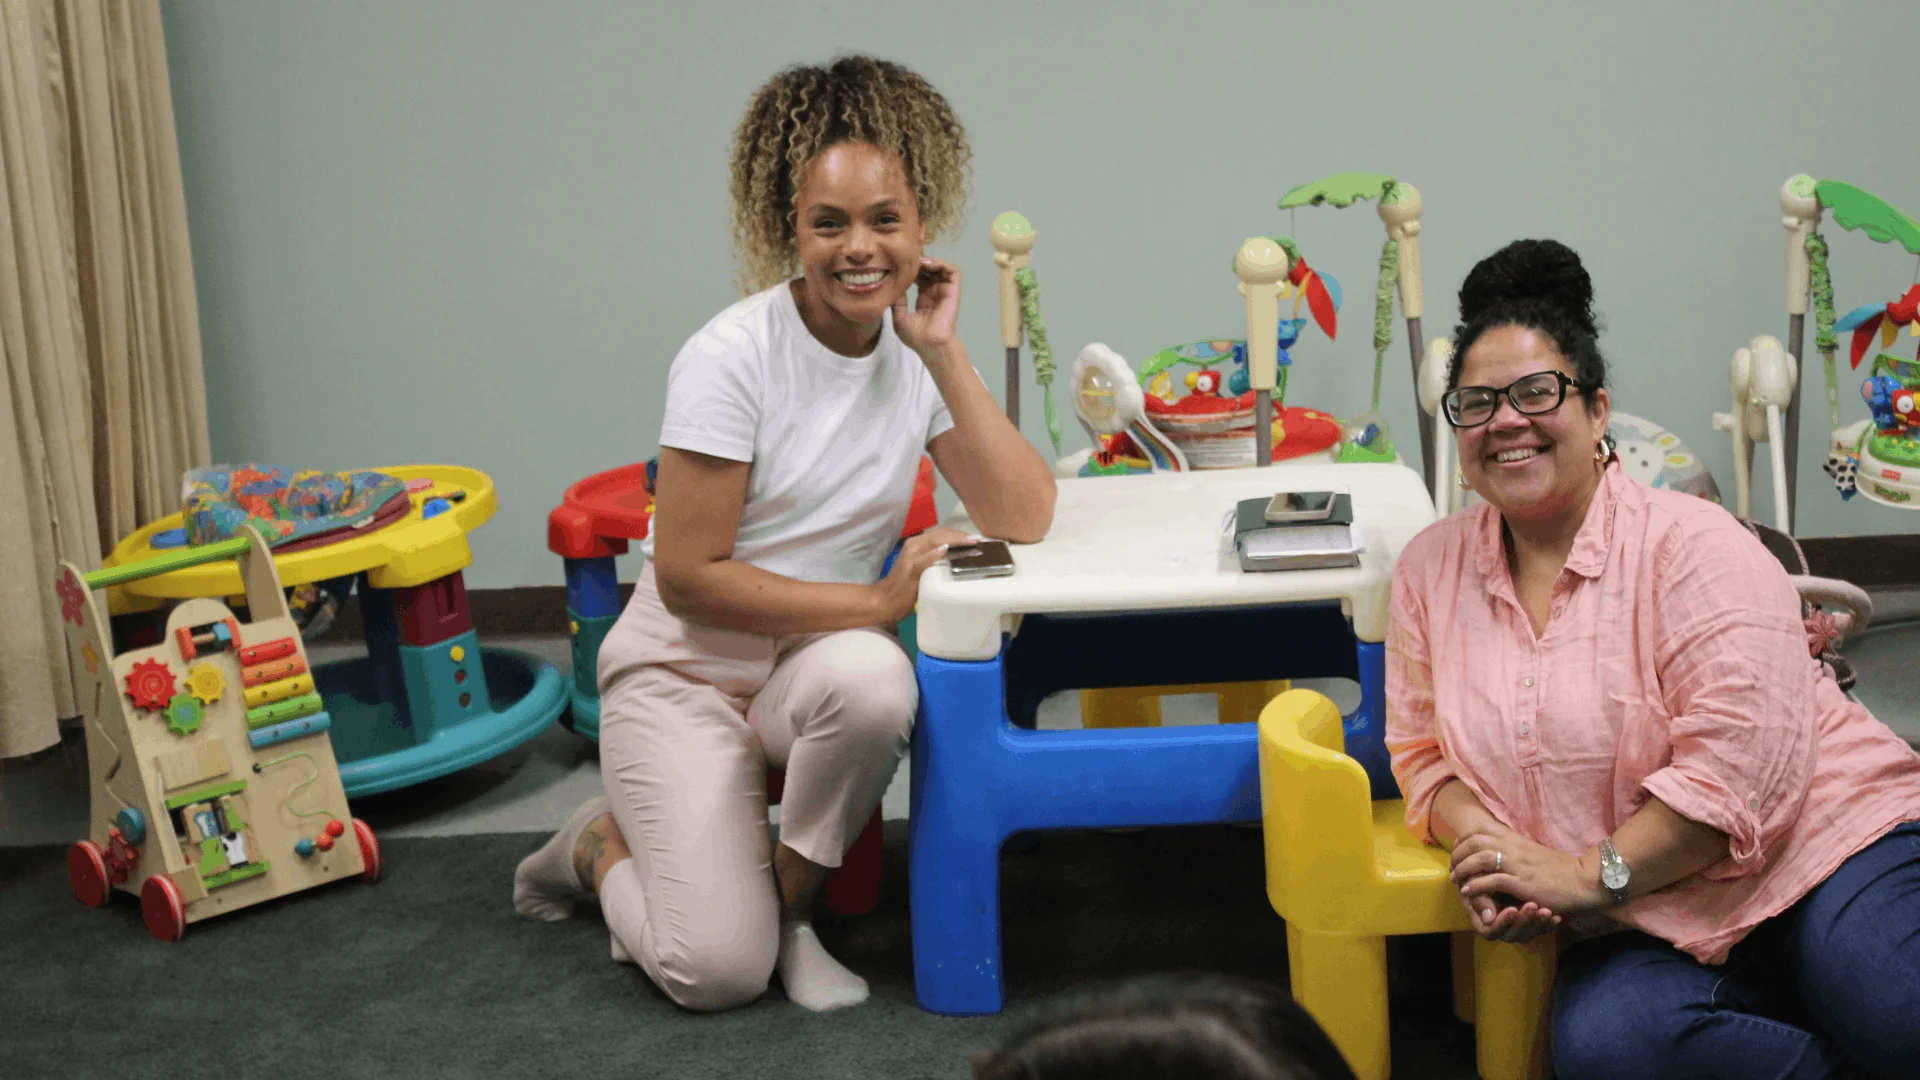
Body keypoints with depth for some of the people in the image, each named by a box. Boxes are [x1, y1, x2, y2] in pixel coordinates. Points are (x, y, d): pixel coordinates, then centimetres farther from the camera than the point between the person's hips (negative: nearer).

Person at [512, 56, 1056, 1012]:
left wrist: (944, 355, -18)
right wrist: (876, 599, -21)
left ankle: (791, 902, -7)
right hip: (683, 672, -4)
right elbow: (688, 576, -18)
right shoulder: (732, 358, -18)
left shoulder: (918, 352, -3)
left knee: (872, 680, -35)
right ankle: (603, 843, 16)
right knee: (719, 969, -19)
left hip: (814, 662, 4)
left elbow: (1022, 521, -13)